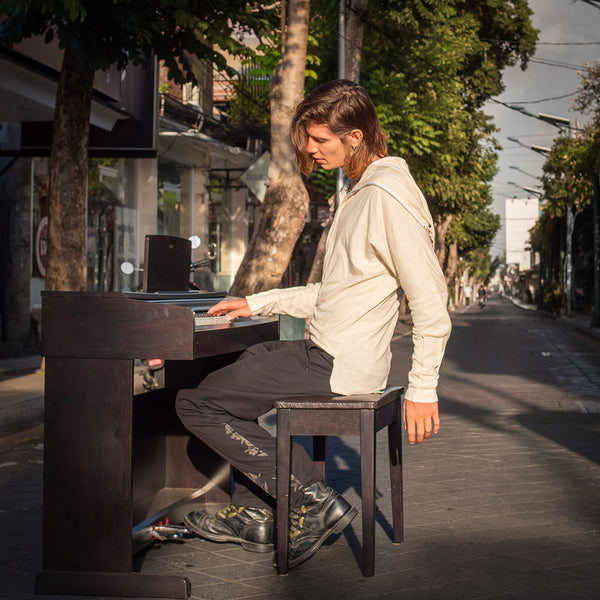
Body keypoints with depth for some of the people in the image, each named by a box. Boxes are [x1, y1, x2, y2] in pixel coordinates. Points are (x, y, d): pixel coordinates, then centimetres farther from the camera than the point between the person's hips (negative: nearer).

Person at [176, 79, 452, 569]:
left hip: (339, 367, -11)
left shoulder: (388, 194, -17)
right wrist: (258, 304, 20)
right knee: (247, 364, 31)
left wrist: (423, 389, -18)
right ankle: (253, 515, 29)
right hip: (326, 351, 11)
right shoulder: (359, 190, 16)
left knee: (195, 403, -7)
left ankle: (314, 501, -6)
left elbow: (431, 300, -20)